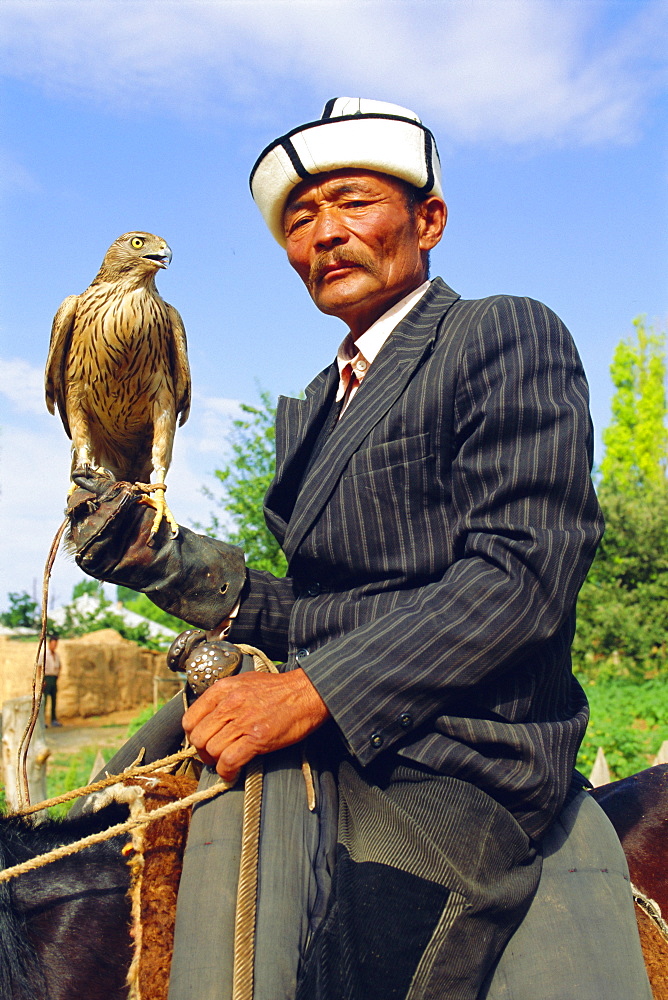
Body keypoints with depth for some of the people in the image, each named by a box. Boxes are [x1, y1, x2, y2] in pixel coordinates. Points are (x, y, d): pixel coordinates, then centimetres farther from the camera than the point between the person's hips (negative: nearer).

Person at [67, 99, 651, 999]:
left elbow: (523, 571, -16)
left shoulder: (509, 335, -4)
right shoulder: (315, 408, 19)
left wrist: (311, 694, -20)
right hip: (323, 744, 7)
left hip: (448, 767, -7)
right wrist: (173, 568, 0)